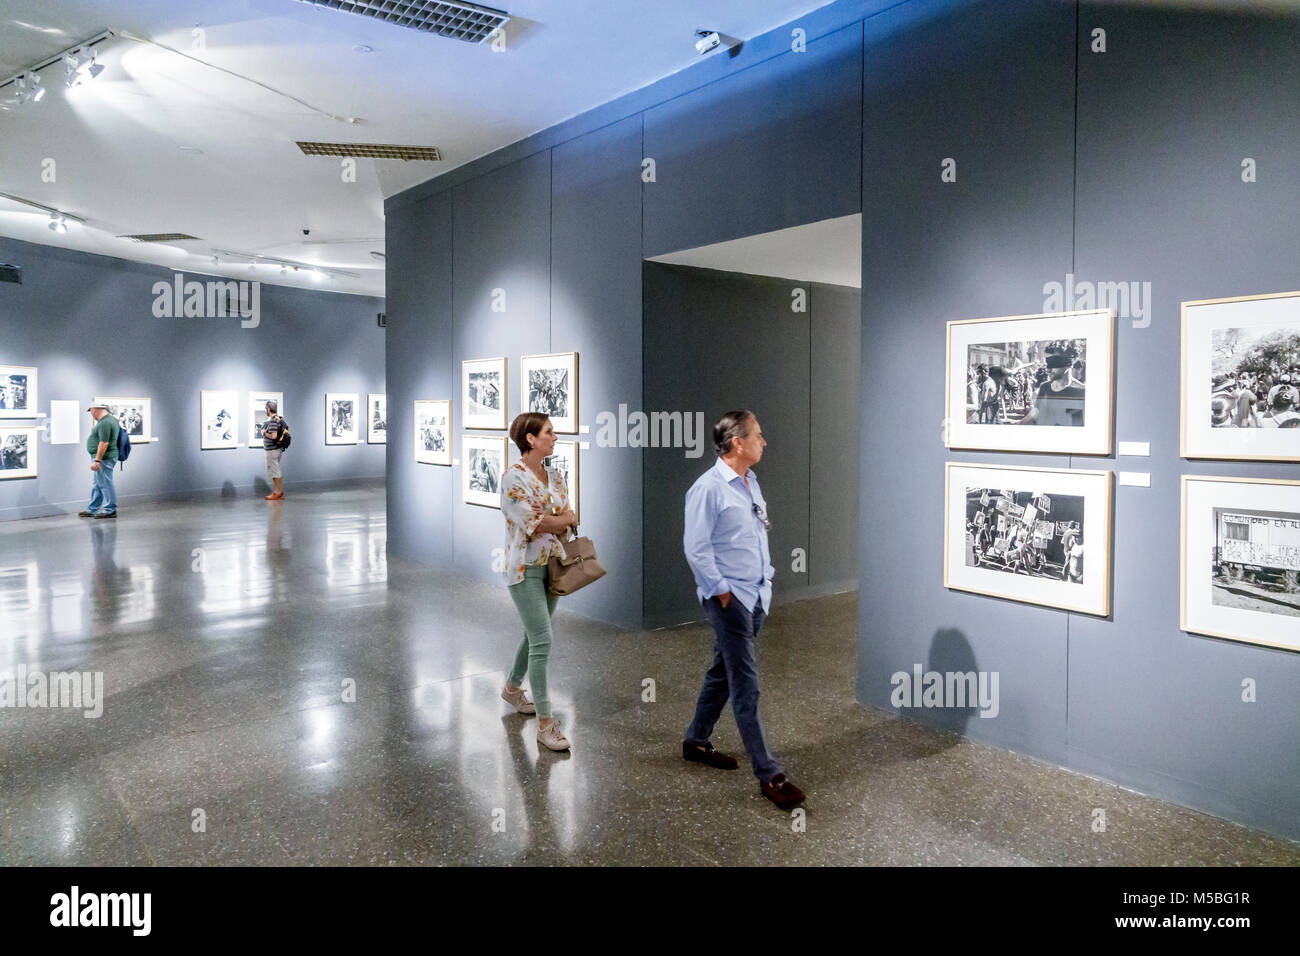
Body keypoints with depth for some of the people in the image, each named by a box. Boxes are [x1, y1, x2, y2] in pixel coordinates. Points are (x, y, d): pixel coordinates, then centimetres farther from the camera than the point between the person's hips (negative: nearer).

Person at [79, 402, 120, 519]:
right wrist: (94, 432, 20)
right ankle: (92, 510, 24)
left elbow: (104, 443, -25)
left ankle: (110, 511, 3)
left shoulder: (104, 423, -20)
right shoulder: (111, 419, 13)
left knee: (105, 484, -3)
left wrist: (96, 460, -23)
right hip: (104, 457, 11)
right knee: (97, 485, 16)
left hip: (103, 458, -11)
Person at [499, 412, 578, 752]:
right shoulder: (513, 478, -15)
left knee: (535, 633, 19)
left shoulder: (555, 477, 7)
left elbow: (570, 519, 6)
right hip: (525, 568, -7)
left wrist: (549, 520, -13)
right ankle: (545, 723, -3)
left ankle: (512, 686, 44)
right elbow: (531, 523, -19)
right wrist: (562, 519, -4)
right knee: (542, 642, -10)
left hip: (551, 564, 7)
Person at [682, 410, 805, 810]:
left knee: (722, 672, 19)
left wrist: (766, 580, 13)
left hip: (756, 596, 9)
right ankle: (769, 775, 1)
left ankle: (696, 741, 35)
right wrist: (722, 592, -15)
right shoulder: (708, 488, -15)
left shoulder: (751, 483, 13)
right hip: (729, 598, -9)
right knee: (746, 686, -5)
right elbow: (696, 549, -16)